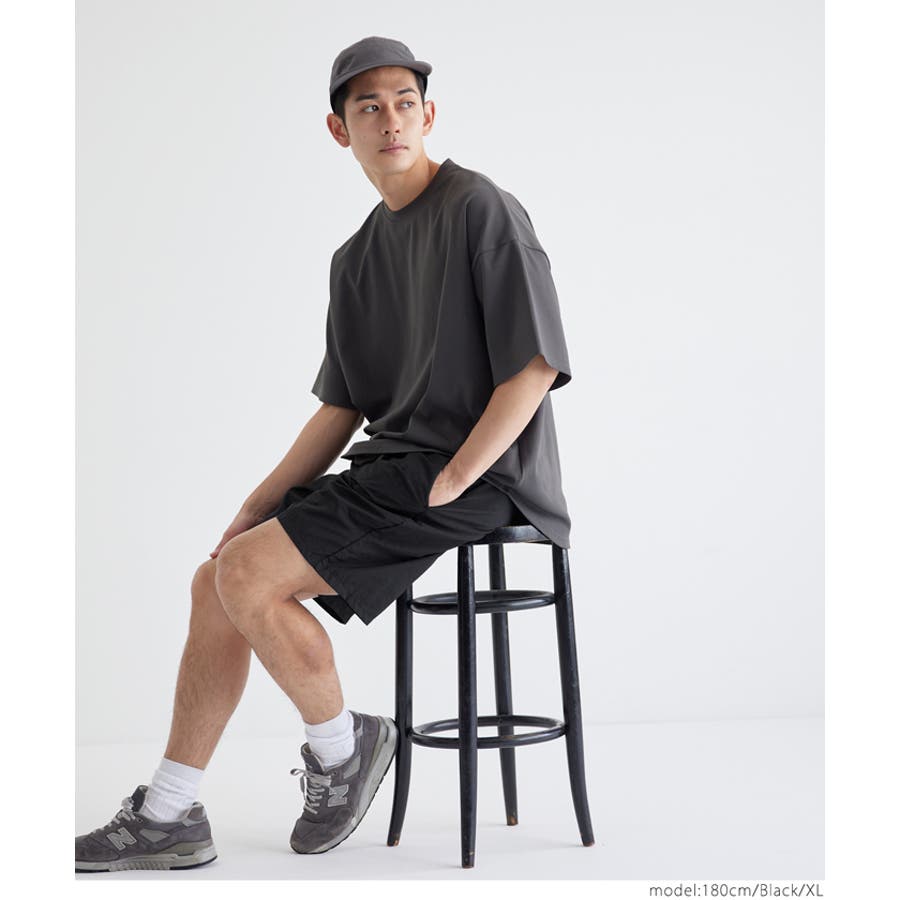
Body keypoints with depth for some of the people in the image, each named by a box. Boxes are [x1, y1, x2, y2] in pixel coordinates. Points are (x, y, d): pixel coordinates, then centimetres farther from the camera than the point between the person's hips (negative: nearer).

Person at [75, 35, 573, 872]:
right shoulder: (356, 257, 15)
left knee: (250, 576, -20)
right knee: (215, 579, 2)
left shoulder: (482, 208, -9)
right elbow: (342, 407, 16)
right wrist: (258, 504, 5)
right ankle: (167, 817, 7)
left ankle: (341, 748, 4)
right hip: (393, 461, 8)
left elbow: (534, 366, -15)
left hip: (478, 477, -8)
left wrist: (450, 486, -18)